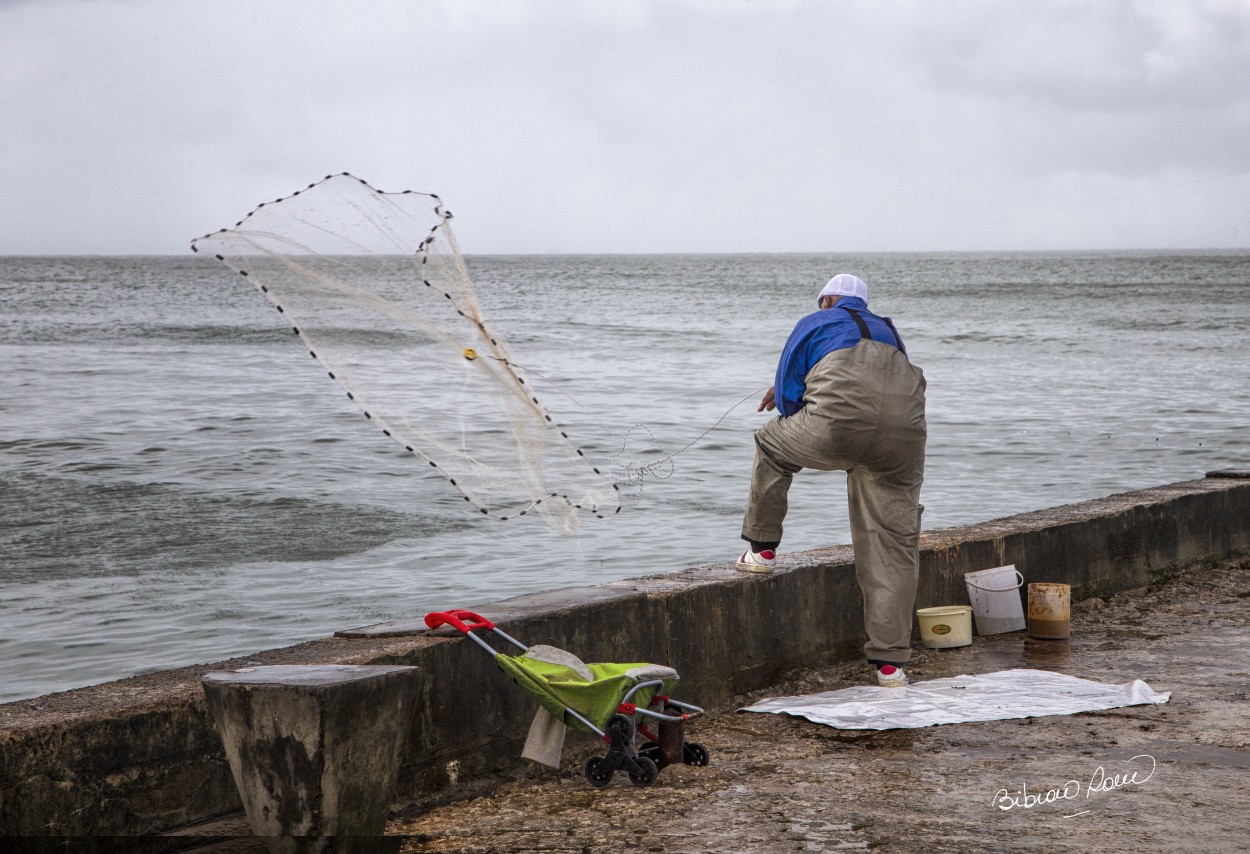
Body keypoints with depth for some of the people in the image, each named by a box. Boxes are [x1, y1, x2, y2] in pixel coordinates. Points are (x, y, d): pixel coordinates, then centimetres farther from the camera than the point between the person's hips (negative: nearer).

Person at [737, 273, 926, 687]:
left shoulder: (815, 323, 22)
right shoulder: (888, 331, 36)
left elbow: (786, 395, 21)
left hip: (841, 422, -4)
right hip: (904, 433, 4)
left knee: (771, 445, 26)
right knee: (894, 544, 8)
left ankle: (761, 550, 34)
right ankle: (890, 662, 6)